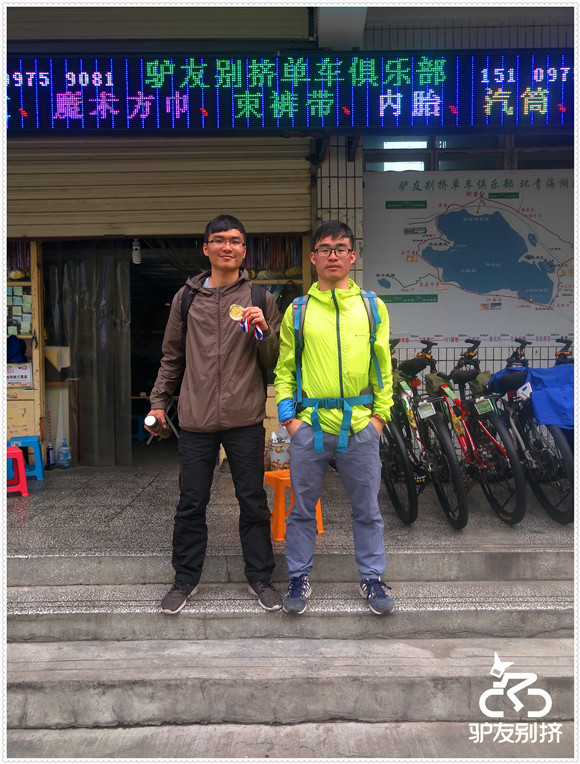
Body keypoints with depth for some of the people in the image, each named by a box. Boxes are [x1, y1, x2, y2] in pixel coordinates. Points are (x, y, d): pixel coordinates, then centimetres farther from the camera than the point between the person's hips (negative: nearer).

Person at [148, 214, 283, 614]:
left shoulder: (261, 298, 5)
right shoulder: (186, 297, 10)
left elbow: (273, 361, 5)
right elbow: (172, 357, 15)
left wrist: (262, 332, -12)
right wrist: (159, 401, 11)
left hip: (245, 419, -1)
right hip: (196, 418, 1)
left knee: (253, 502, 9)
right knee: (191, 504, 9)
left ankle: (260, 576, 24)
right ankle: (186, 578, 26)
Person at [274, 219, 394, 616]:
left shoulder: (372, 306, 7)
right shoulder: (298, 310, 5)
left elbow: (383, 365, 8)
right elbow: (284, 368, 7)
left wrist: (380, 415, 3)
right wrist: (288, 416, -2)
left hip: (360, 425, 1)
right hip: (309, 426, 0)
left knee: (368, 509, 11)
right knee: (303, 508, 10)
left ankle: (372, 577, 28)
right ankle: (300, 577, 27)